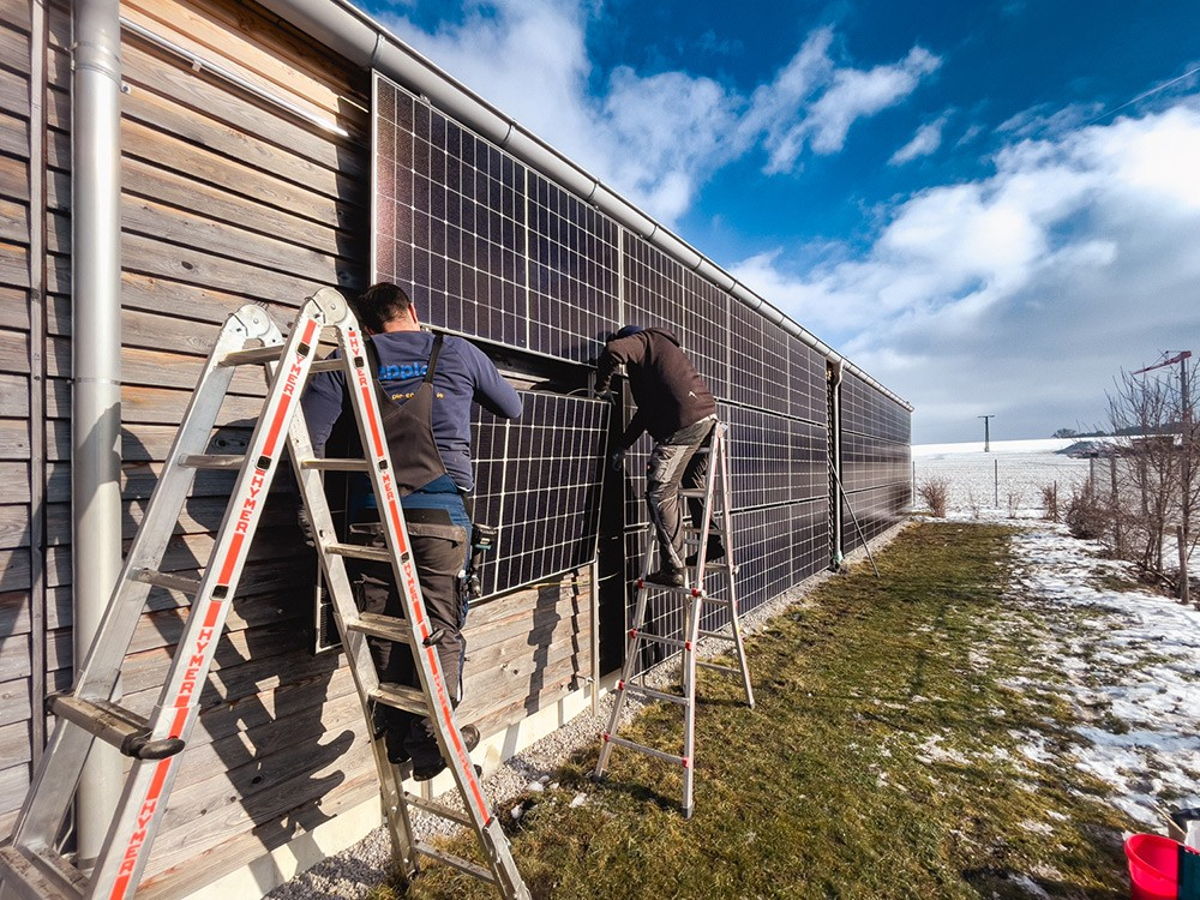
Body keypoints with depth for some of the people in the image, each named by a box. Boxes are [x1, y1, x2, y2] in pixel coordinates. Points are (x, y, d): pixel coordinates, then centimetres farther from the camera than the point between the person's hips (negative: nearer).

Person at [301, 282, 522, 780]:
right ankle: (430, 744, 14)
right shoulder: (456, 352, 11)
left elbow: (307, 431, -3)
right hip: (440, 513, -1)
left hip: (371, 514, 2)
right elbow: (512, 407, 23)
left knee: (384, 631, 13)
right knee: (439, 631, 8)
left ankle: (393, 738, 25)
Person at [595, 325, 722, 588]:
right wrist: (623, 447, 31)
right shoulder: (664, 348, 35)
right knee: (693, 483, 26)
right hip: (707, 414, 10)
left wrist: (602, 385, 2)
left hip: (684, 423, -10)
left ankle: (673, 569, -3)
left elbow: (613, 350, -17)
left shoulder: (644, 340, 10)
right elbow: (647, 409, 32)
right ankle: (711, 543, 35)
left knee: (661, 494, -5)